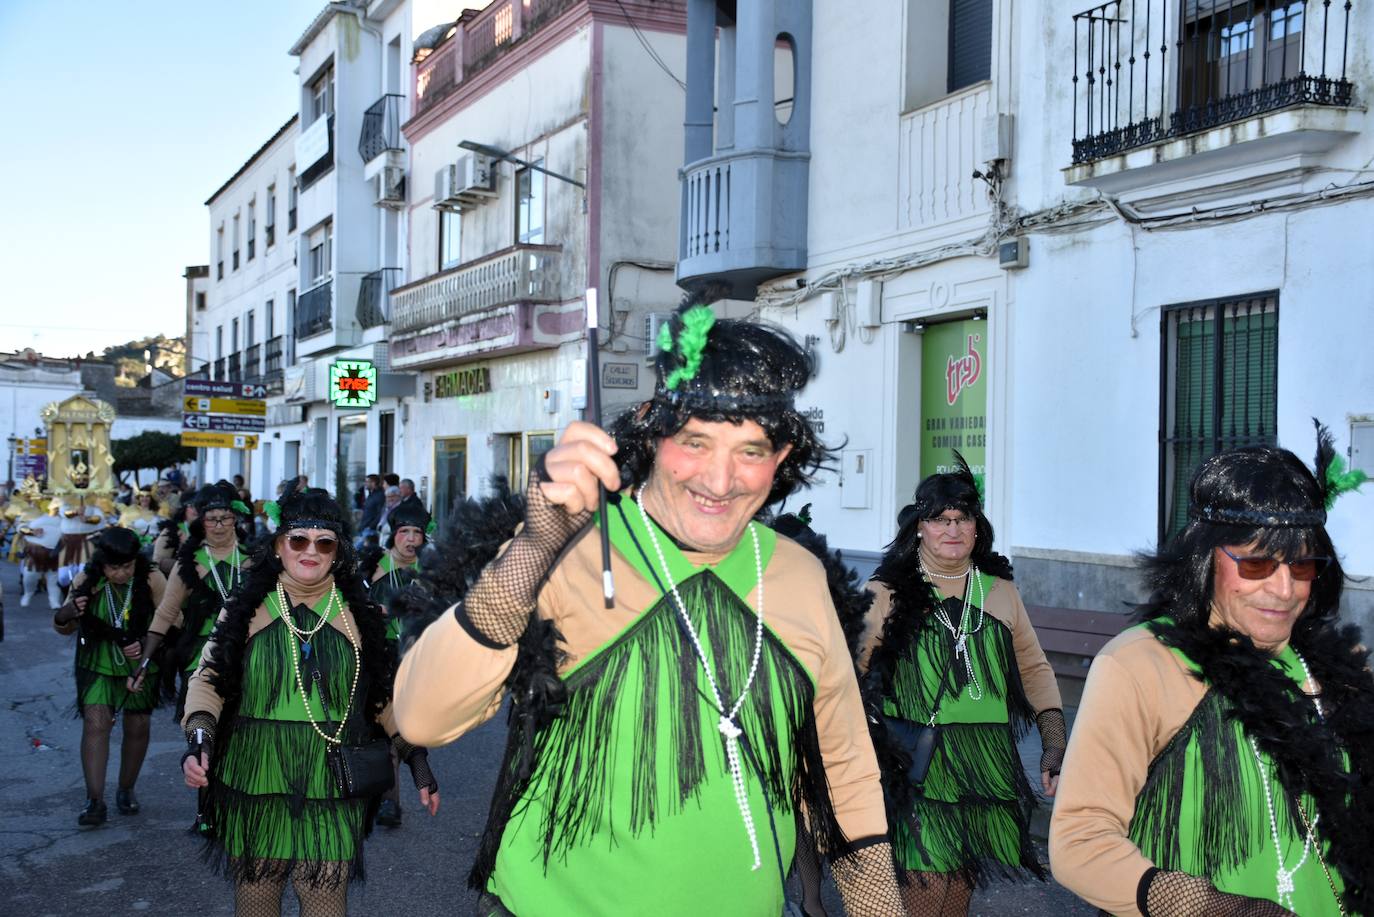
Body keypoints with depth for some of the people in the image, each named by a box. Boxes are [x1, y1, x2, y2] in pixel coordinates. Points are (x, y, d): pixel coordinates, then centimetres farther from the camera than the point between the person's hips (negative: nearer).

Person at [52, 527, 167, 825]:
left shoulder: (152, 580, -14)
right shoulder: (86, 582, -10)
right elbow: (64, 629, -2)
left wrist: (147, 645, -26)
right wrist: (66, 615, -26)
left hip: (141, 667, 0)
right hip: (98, 665, 0)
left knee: (138, 727, 8)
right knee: (95, 723, -15)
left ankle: (126, 790, 28)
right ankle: (95, 801, -14)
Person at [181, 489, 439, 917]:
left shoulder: (358, 615, 3)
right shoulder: (244, 609, 2)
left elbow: (385, 692, 10)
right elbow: (208, 679, 1)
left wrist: (416, 759, 6)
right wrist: (199, 740, -16)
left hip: (330, 789, 0)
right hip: (254, 784, 1)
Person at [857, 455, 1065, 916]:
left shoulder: (1000, 591, 10)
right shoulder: (887, 593, -4)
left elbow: (1034, 668, 15)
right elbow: (856, 676, -4)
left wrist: (1054, 745, 6)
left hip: (986, 771, 4)